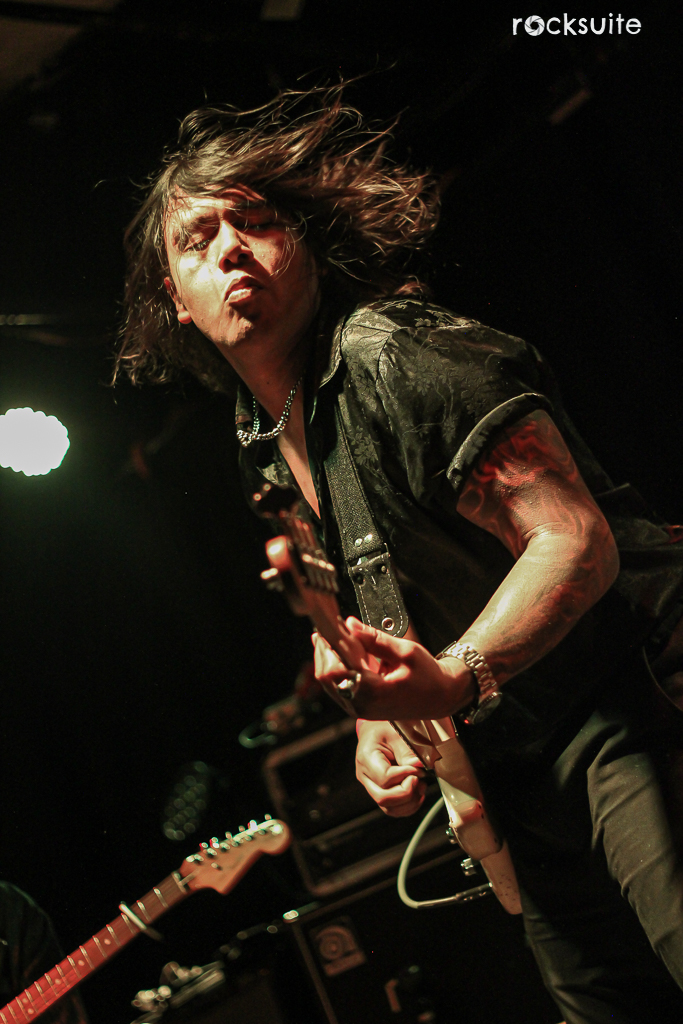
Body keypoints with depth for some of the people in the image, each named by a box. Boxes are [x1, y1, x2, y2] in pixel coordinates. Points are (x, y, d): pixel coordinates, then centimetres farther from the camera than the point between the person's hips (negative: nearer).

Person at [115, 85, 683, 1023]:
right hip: (523, 792, 8)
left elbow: (576, 541, -21)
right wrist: (377, 718, 6)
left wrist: (456, 676, -35)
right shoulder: (263, 449, 11)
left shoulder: (396, 355, -15)